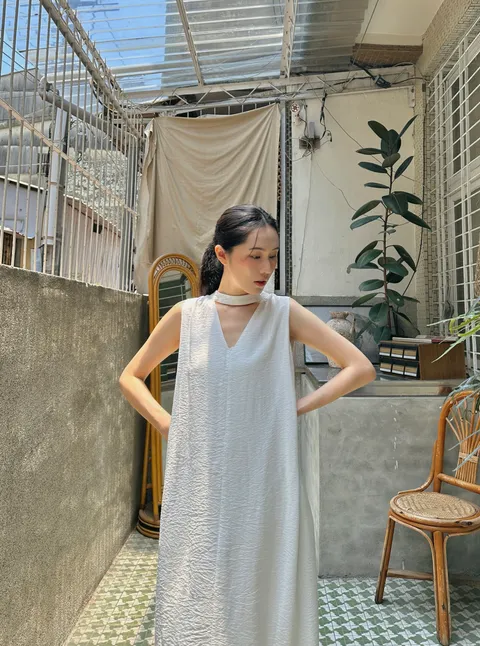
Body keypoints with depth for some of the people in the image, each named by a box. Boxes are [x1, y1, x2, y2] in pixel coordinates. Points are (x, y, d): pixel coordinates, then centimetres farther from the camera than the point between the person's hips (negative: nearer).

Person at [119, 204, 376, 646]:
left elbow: (360, 368, -3)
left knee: (264, 591, 13)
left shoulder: (283, 313, -3)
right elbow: (131, 378, 11)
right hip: (200, 482, 1)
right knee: (197, 598, 14)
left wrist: (299, 408, -8)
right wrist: (166, 424, -1)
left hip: (265, 480, -1)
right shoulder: (187, 315, 0)